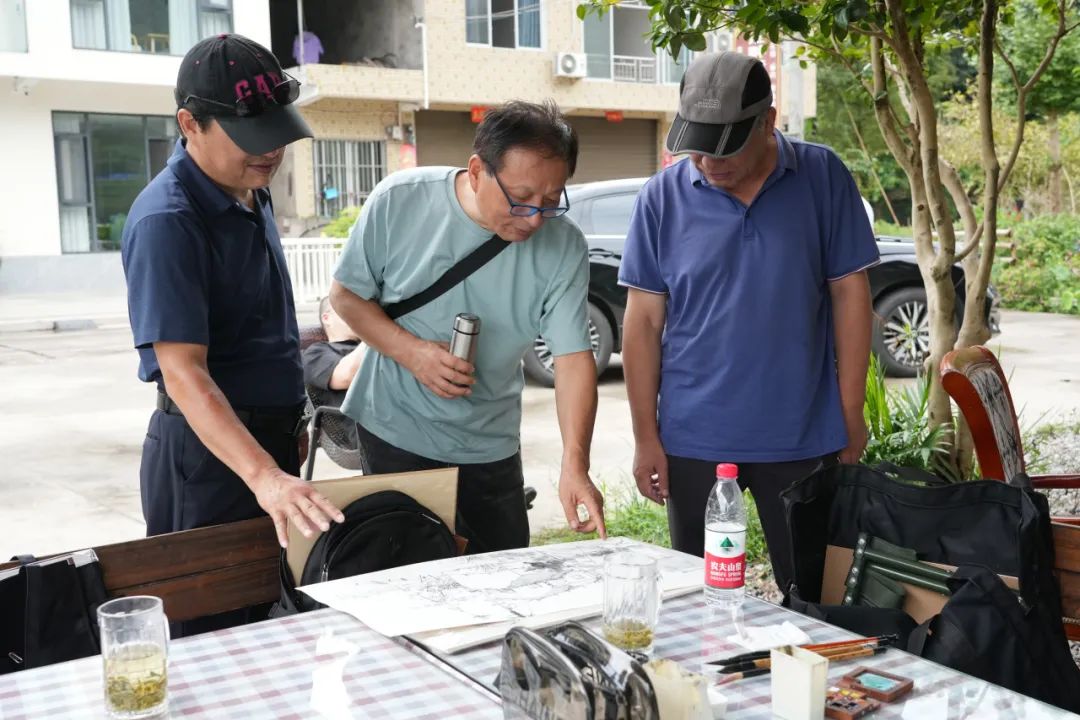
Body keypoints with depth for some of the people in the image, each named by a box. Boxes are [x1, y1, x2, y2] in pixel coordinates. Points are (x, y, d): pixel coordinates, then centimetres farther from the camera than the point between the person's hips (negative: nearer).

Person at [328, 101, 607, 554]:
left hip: (490, 445, 2)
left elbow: (573, 359, -16)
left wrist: (575, 465, -28)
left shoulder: (564, 247, -14)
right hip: (394, 429, -1)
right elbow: (345, 294, -5)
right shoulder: (399, 201, -16)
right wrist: (411, 352, -21)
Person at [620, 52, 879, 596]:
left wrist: (851, 417, -2)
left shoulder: (823, 177, -3)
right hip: (693, 441, 1)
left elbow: (849, 293, 0)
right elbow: (644, 321, 0)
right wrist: (645, 436, -2)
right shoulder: (663, 197, -3)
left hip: (803, 435, 0)